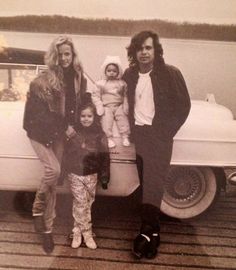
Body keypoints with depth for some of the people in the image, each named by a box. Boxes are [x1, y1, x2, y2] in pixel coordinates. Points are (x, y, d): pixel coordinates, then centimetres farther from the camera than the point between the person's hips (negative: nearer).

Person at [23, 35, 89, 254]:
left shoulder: (79, 79, 2)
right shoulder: (43, 81, -13)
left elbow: (81, 105, 11)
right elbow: (39, 112, -13)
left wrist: (70, 127, -5)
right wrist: (64, 126, -14)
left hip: (59, 133, 4)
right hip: (41, 133, -4)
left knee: (53, 181, 6)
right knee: (53, 169, -23)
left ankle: (47, 229, 16)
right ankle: (38, 209, 5)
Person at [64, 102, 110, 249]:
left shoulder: (100, 135, -3)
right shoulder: (74, 133, -3)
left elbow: (105, 157, -1)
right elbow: (67, 154, 4)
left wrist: (104, 177, -2)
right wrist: (65, 172, 5)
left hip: (92, 175, 1)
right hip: (75, 174, -1)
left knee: (87, 204, 9)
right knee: (80, 204, 1)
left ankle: (78, 232, 23)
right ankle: (87, 233, 14)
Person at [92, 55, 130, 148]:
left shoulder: (122, 83, 4)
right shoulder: (101, 83, -1)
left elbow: (125, 95, 5)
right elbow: (95, 95, -1)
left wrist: (125, 106, -4)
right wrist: (99, 106, -10)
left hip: (119, 107, 2)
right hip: (106, 107, -1)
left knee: (123, 120, 1)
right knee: (106, 122, -6)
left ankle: (125, 137, 14)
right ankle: (109, 139, 6)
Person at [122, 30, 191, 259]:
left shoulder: (170, 74, -6)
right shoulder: (129, 75, 6)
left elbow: (183, 105, -3)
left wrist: (166, 132, -7)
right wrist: (131, 129, 6)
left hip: (158, 134, -4)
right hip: (139, 134, 4)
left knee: (153, 182, -11)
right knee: (146, 183, 8)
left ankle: (147, 230, -9)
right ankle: (153, 230, 18)